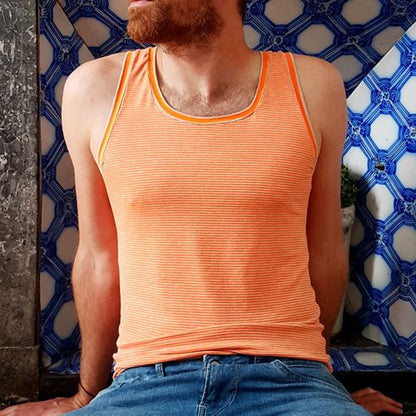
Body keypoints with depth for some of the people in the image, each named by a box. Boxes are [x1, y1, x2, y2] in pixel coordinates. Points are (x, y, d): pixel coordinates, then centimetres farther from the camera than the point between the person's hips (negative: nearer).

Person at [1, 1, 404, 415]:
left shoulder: (311, 86, 0)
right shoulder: (94, 90, 0)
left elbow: (324, 253, 10)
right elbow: (100, 258, 9)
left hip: (285, 380, 0)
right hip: (146, 381, 1)